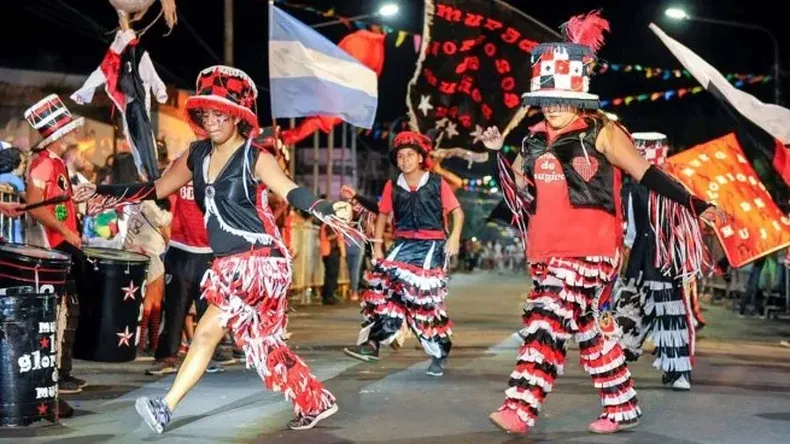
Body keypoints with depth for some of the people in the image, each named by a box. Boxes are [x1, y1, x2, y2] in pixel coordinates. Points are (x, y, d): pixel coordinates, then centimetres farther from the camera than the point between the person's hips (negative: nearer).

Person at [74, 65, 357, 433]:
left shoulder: (255, 156, -10)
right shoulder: (197, 154, 10)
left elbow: (290, 191, -25)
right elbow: (157, 189, 16)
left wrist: (327, 211, -44)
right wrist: (101, 192, 10)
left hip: (259, 259, -7)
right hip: (228, 263, 7)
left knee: (207, 331, -13)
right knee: (263, 342, 10)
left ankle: (166, 407, -8)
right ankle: (315, 402, 22)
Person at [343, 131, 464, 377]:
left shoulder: (437, 184, -2)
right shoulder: (393, 187, 7)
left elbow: (457, 211, 0)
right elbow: (383, 215, 18)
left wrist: (455, 236, -15)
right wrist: (377, 244, 10)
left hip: (432, 244, -3)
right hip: (404, 244, 3)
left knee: (426, 297, -10)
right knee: (383, 283, -15)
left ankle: (440, 353, 5)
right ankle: (372, 342, -13)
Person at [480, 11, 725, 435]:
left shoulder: (600, 132, -4)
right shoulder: (535, 140, 12)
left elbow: (646, 173, -5)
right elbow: (522, 196, 21)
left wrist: (695, 204, -10)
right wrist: (498, 152, 10)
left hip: (590, 251, -6)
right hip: (547, 253, 6)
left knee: (549, 321, -17)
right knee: (588, 327, 12)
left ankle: (520, 408, -21)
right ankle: (622, 408, 24)